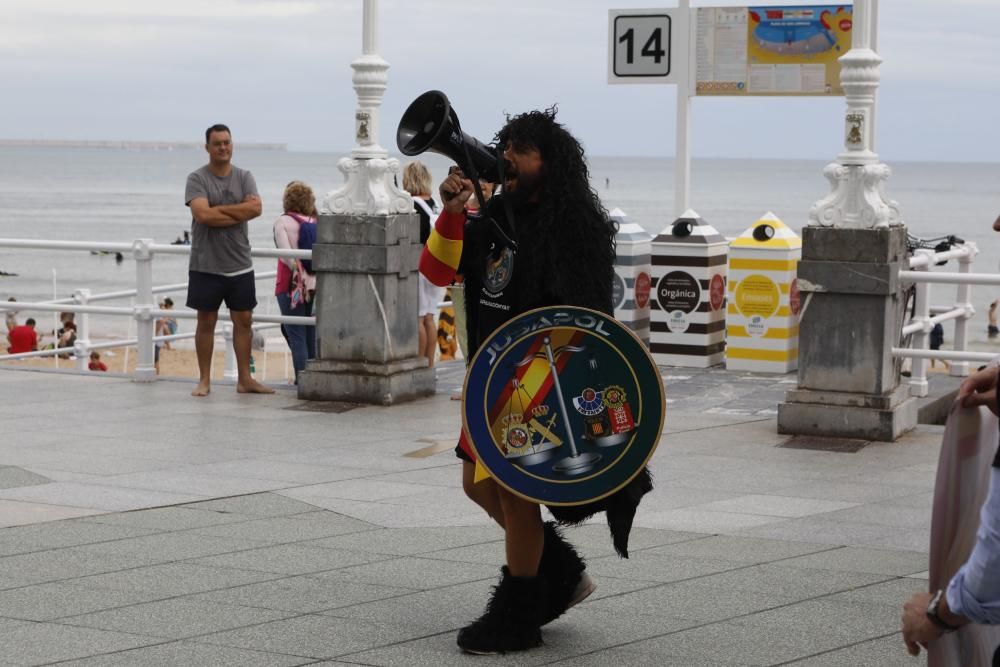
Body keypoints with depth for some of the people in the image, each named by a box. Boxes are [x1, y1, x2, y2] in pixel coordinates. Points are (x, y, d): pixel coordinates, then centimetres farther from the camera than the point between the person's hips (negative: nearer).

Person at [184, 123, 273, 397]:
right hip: (206, 264, -3)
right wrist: (239, 213, -13)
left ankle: (245, 379, 13)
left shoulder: (244, 177, 7)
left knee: (243, 321, 6)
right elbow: (202, 214, -20)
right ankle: (204, 380, 11)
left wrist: (219, 210, -14)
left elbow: (256, 208, -10)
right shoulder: (197, 178, -4)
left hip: (240, 264, 3)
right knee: (206, 322, 4)